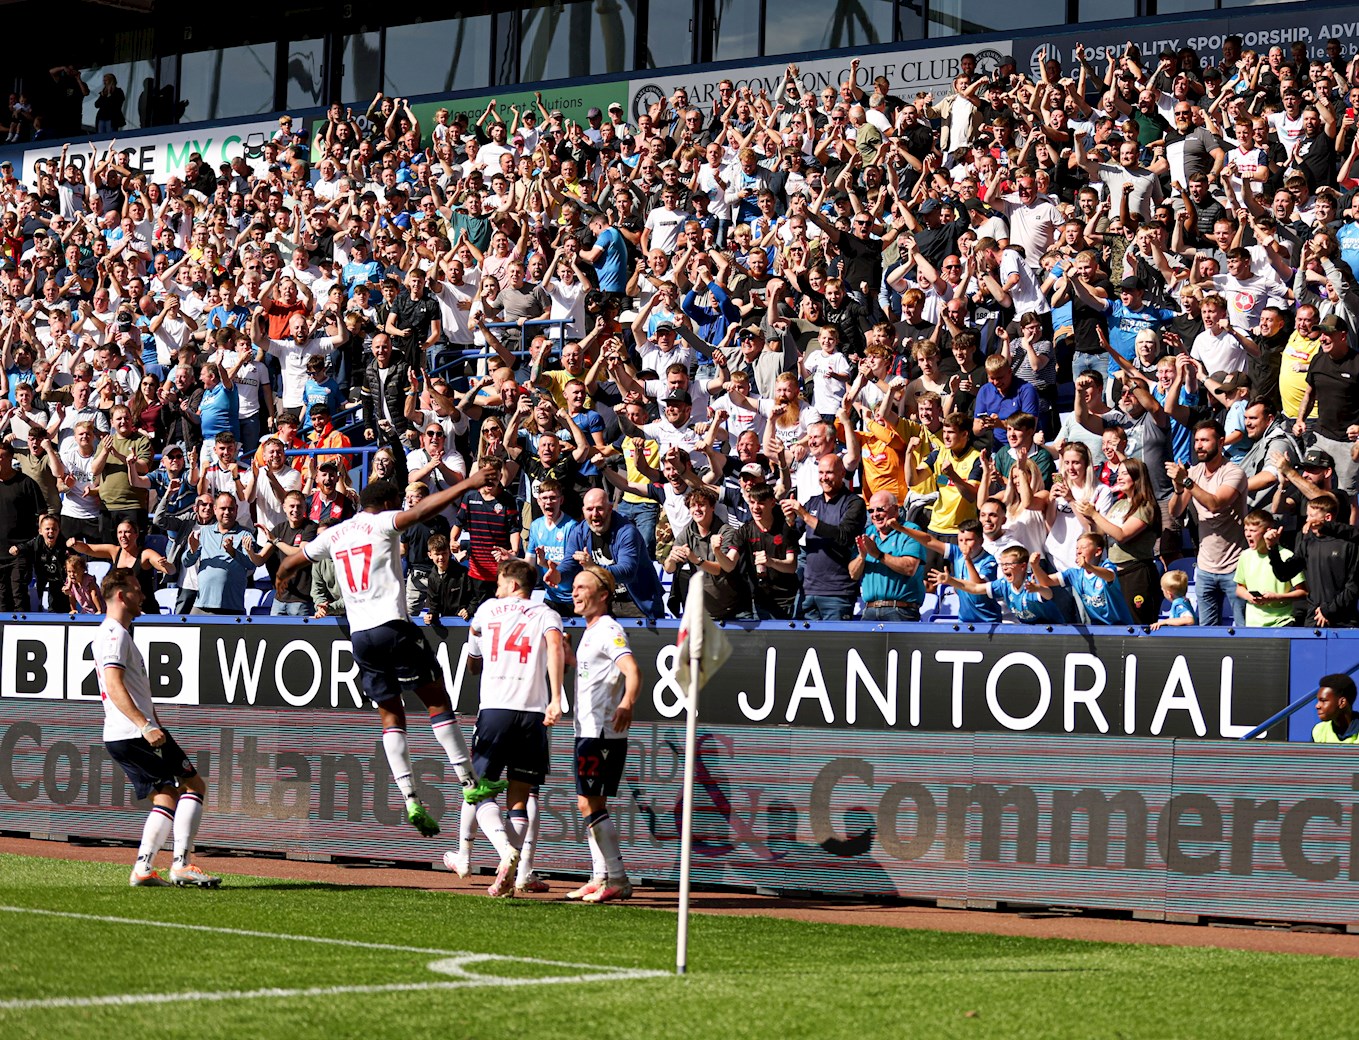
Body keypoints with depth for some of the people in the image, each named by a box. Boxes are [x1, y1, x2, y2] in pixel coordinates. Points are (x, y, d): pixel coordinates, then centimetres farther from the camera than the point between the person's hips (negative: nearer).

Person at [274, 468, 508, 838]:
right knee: (438, 700, 1)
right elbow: (421, 510, -16)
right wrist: (467, 484, -18)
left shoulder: (333, 535, 17)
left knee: (391, 717, 7)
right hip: (391, 626, -6)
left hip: (359, 635, 6)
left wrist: (281, 577, 53)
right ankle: (470, 783, -3)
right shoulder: (382, 523, 0)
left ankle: (411, 800, -3)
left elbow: (293, 560, 31)